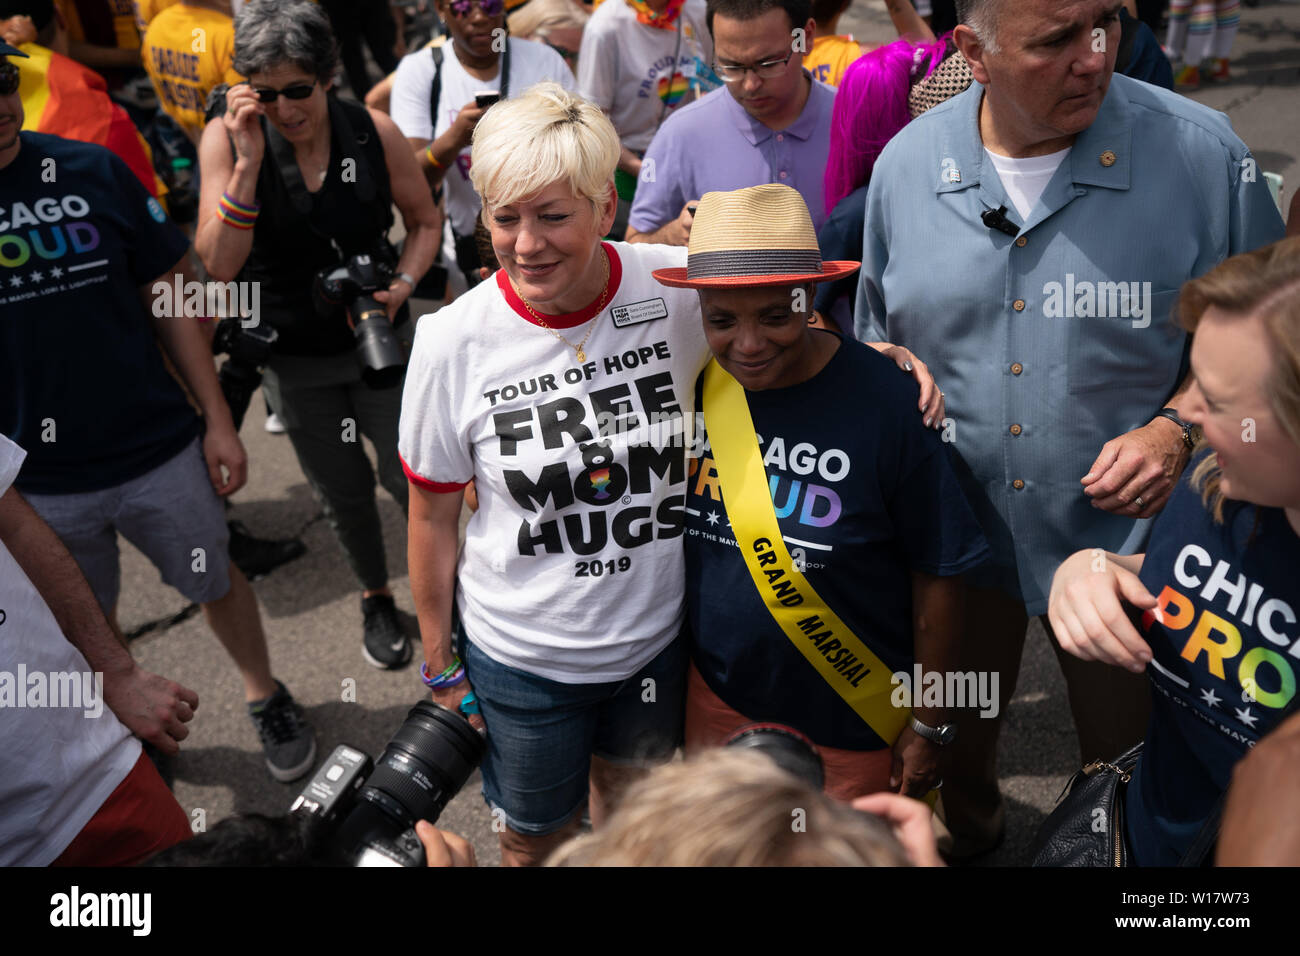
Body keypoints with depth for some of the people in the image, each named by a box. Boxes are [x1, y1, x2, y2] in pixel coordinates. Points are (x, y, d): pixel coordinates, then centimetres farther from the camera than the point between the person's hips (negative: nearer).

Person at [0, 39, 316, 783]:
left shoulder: (92, 171, -8)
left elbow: (169, 295, -1)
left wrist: (217, 419, -1)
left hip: (160, 450, 0)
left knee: (217, 583, 17)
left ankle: (267, 697, 42)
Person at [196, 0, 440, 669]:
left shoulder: (373, 132, -12)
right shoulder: (226, 140, -13)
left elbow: (424, 221, 2)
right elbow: (218, 265, -21)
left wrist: (401, 287, -16)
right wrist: (249, 162, -30)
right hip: (295, 358, 1)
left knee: (410, 479, 1)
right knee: (345, 495, 15)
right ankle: (376, 600, 42)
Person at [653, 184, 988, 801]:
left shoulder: (884, 402, -21)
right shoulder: (690, 386, -10)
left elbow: (937, 575, -12)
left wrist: (930, 725, -7)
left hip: (852, 727, -3)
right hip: (717, 703, 4)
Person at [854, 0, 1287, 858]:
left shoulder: (1201, 152, -14)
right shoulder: (906, 164, -6)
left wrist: (1178, 426, -17)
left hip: (1123, 532, -2)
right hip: (953, 535, 3)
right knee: (952, 747, 26)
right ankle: (968, 836, 59)